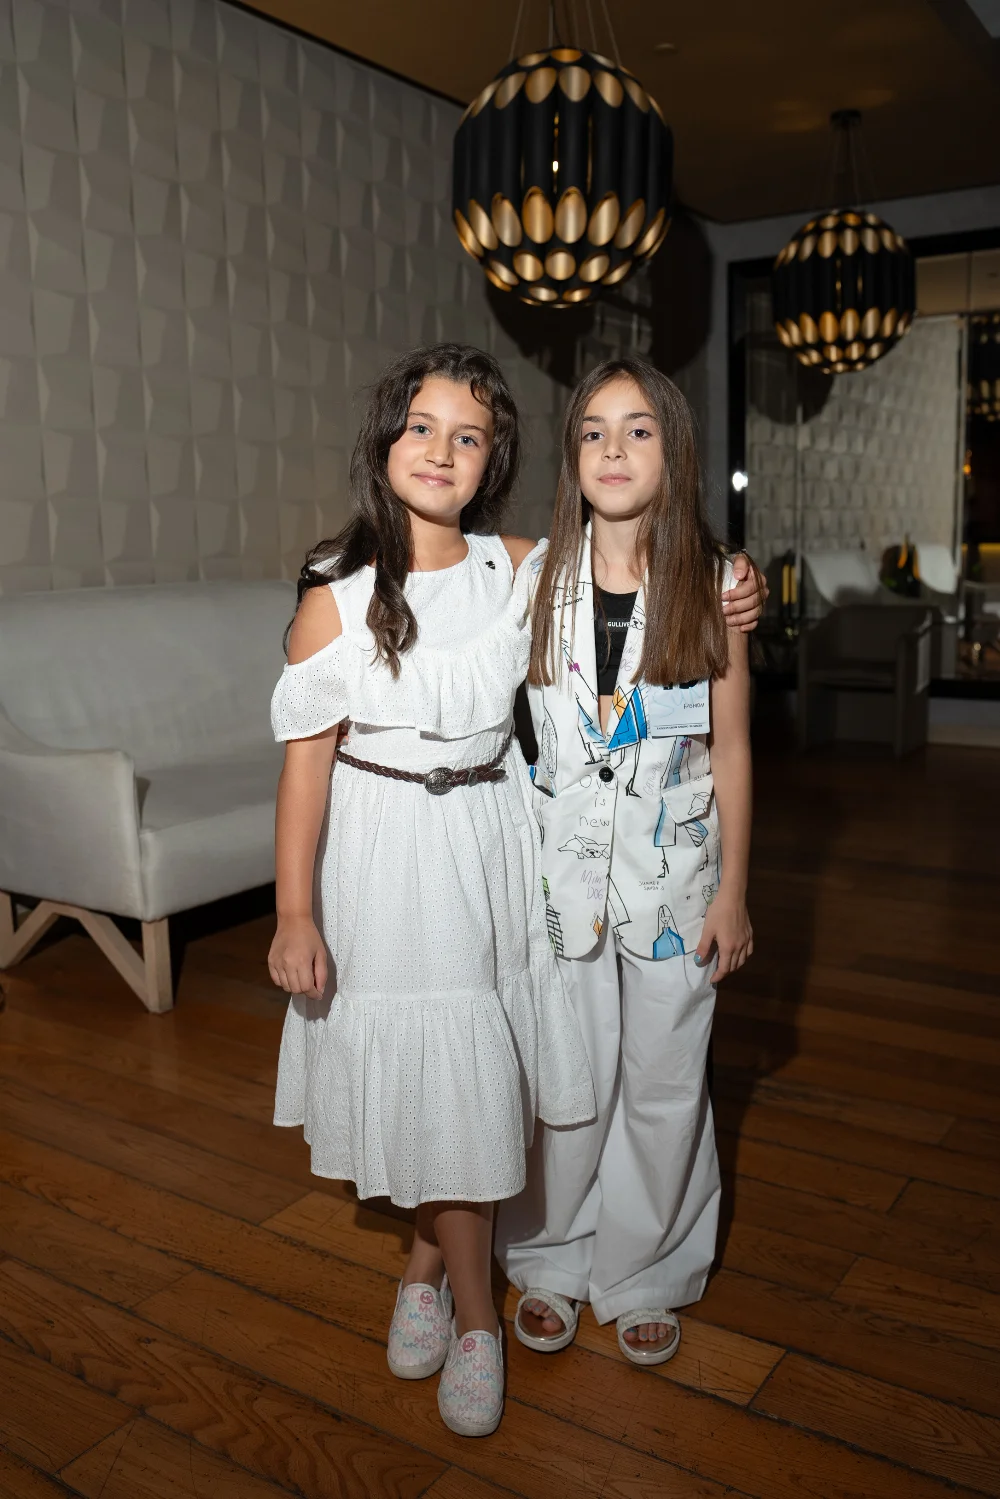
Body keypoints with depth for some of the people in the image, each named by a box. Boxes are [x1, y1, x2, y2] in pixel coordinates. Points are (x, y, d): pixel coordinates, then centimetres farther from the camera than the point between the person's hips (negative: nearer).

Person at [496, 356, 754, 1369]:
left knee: (661, 1083, 12)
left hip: (672, 865, 0)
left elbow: (730, 747, -1)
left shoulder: (712, 582, -5)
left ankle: (643, 1273, 35)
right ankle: (550, 1260, 36)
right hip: (559, 860, 0)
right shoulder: (533, 576, -3)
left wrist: (733, 891, -1)